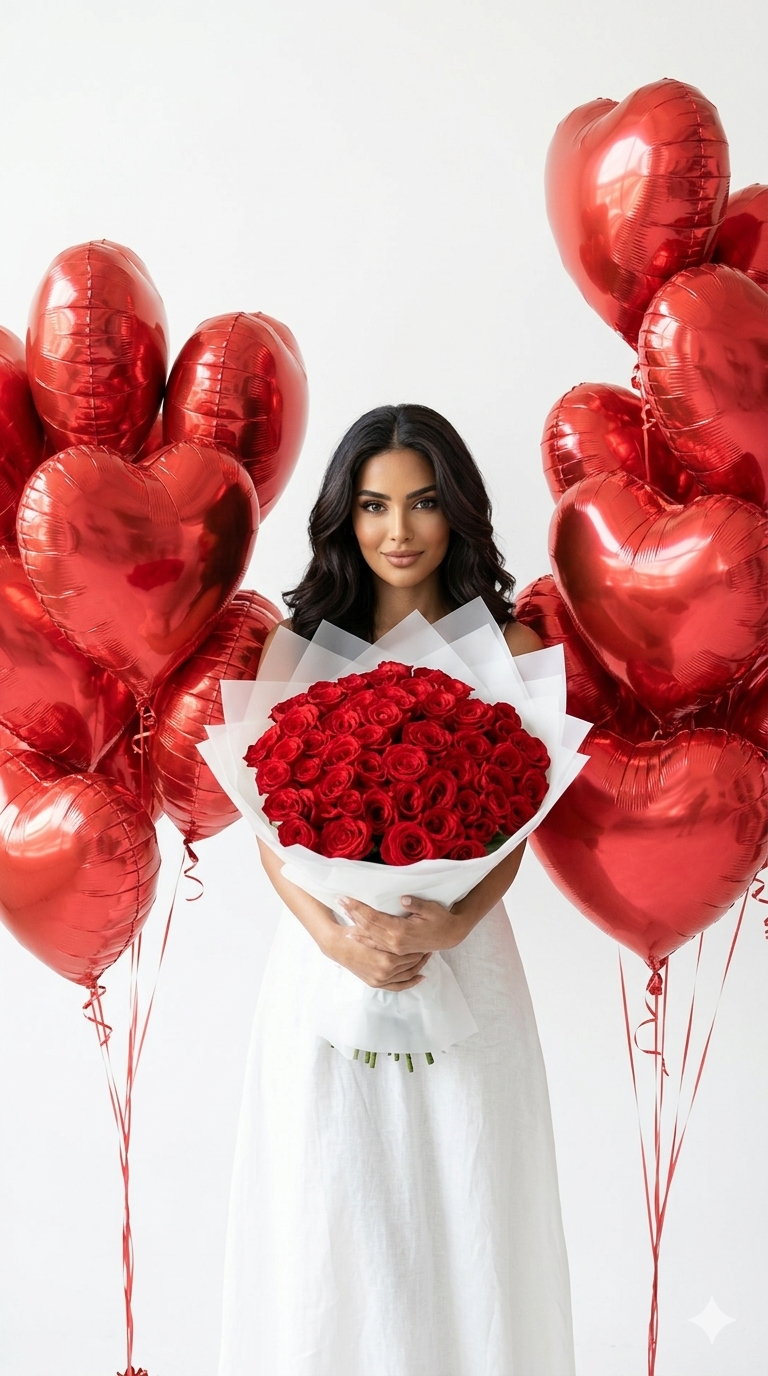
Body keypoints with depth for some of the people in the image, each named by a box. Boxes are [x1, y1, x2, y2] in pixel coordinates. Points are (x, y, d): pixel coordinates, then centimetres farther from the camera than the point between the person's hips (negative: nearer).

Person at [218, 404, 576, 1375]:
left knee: (460, 1209, 6)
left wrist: (453, 924, -19)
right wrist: (334, 934, -17)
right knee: (330, 1214, 7)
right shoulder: (301, 643, 4)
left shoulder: (506, 648, 2)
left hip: (462, 950, 0)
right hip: (327, 953, 1)